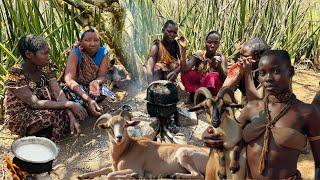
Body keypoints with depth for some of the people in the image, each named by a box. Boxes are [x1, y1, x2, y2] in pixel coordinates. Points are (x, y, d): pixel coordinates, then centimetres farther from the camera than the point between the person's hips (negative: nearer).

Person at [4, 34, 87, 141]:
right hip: (19, 118, -6)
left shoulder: (45, 66, -7)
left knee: (69, 112, -14)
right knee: (57, 114, -29)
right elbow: (35, 103, -29)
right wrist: (69, 105, -31)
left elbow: (58, 92, -14)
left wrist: (71, 117, -26)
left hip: (41, 110, 6)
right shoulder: (15, 74, -26)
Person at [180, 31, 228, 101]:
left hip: (213, 88, -1)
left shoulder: (220, 58, -11)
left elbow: (224, 79, -22)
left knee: (214, 76, -31)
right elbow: (184, 69, -23)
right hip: (197, 85, 1)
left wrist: (219, 66, -41)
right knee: (186, 74, -22)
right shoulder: (199, 55, -9)